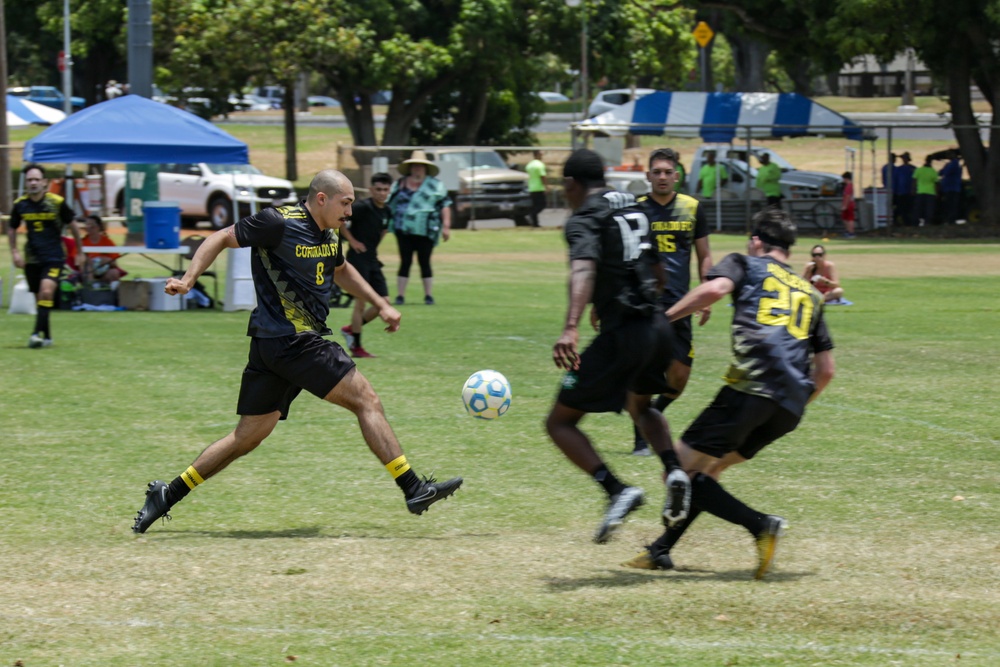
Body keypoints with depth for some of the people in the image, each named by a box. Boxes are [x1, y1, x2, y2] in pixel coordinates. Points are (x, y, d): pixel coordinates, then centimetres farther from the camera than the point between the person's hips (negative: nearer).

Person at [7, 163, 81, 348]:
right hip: (31, 259, 4)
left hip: (54, 258, -4)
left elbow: (72, 225, 6)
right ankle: (47, 337, 21)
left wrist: (79, 253, 12)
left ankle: (37, 333, -28)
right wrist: (14, 252, 4)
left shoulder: (57, 202, -8)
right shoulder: (20, 204, -1)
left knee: (46, 291, -23)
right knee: (39, 298, 8)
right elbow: (12, 228, 16)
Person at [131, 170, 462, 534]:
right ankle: (414, 489, -5)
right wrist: (188, 279, -18)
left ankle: (166, 495, 14)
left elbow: (341, 270, 33)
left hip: (272, 346, 9)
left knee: (248, 436, 11)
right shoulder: (279, 223, -13)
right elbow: (221, 239, -7)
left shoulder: (328, 234, 13)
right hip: (291, 340, -9)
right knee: (366, 400, -7)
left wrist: (381, 305, 28)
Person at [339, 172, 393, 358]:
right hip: (358, 258, -8)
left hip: (373, 260, 8)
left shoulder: (386, 211, 8)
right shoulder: (363, 207, -15)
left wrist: (374, 245, 13)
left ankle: (351, 329, 21)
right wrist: (352, 240, -17)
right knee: (361, 301, -8)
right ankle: (356, 347, 1)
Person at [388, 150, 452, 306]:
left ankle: (429, 295, 8)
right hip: (404, 230, 1)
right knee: (405, 262, 0)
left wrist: (446, 226, -7)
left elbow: (445, 205, 1)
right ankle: (400, 295, 3)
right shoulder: (399, 185, 11)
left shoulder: (435, 185, 4)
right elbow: (388, 205, 15)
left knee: (424, 262, 1)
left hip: (426, 232, -1)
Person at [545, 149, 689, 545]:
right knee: (641, 407, 33)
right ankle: (674, 470, 4)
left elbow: (584, 269, -26)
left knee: (560, 422, 2)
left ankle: (617, 490, -18)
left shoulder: (585, 219, -6)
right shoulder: (633, 209, 18)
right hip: (658, 326, 7)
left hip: (621, 334, -7)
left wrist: (571, 327, -41)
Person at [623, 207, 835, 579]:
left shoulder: (746, 265, 14)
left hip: (752, 386, -7)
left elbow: (715, 288, -11)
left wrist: (664, 318, -4)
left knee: (680, 470, -5)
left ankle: (760, 525, -20)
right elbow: (826, 370, 25)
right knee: (708, 468, 21)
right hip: (791, 406, 7)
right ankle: (661, 551, 19)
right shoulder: (810, 294, 29)